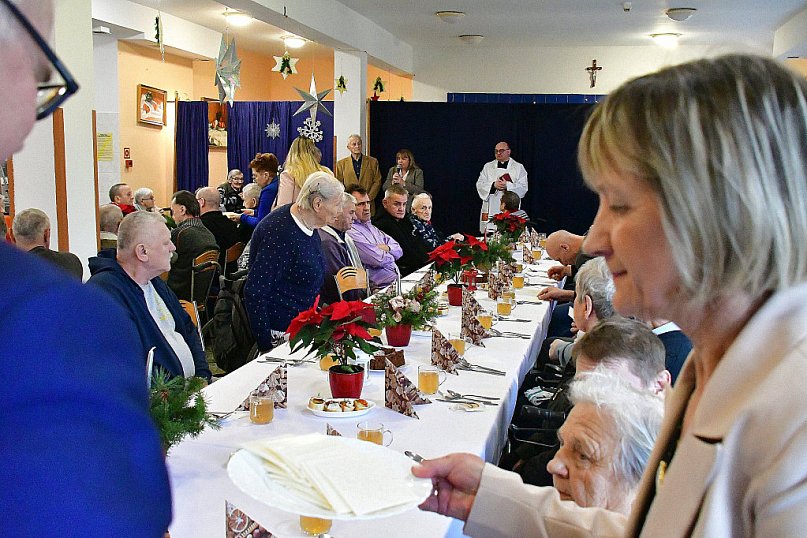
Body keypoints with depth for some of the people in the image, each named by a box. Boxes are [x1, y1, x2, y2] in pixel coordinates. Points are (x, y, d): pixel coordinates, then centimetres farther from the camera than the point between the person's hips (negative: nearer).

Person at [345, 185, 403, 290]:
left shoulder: (371, 227, 20)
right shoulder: (351, 232, -11)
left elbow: (399, 250, 18)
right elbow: (379, 259, -16)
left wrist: (387, 248, -4)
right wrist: (390, 255, 6)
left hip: (398, 279, 9)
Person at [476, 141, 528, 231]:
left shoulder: (519, 167, 8)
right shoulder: (488, 166, 15)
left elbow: (523, 187, -2)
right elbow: (480, 185, 6)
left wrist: (507, 185, -17)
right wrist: (493, 185, -13)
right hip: (491, 210, 2)